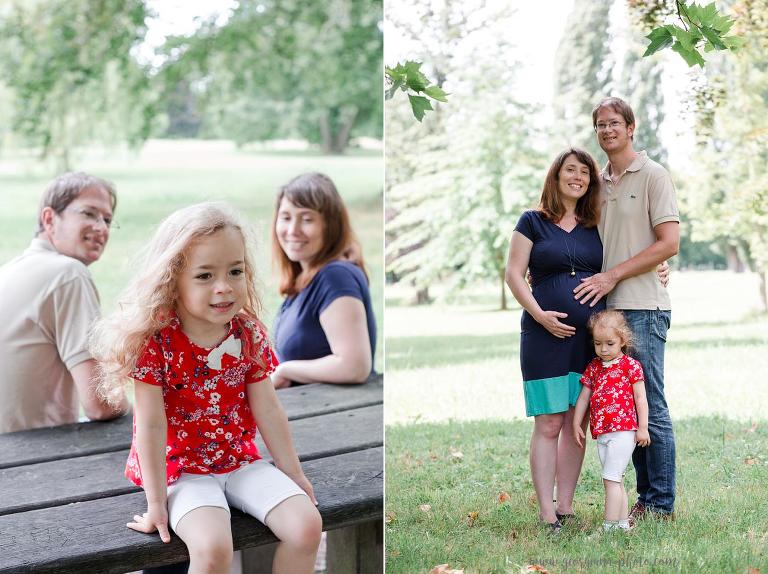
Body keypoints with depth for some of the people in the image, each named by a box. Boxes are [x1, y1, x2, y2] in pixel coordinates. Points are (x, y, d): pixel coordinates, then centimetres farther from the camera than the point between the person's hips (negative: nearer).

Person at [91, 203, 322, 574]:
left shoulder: (249, 333, -4)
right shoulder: (154, 340, -18)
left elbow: (267, 410, 4)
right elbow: (152, 425, -16)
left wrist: (293, 474, 8)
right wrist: (156, 502, -13)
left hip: (242, 460, 5)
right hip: (181, 467, -5)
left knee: (307, 524, -12)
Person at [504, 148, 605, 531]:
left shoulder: (596, 227, 14)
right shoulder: (533, 222, 3)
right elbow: (514, 274, -1)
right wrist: (539, 314, -13)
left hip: (590, 337, 4)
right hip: (545, 336, -4)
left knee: (577, 425, 6)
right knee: (548, 425, -5)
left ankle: (566, 507, 14)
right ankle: (546, 513, -2)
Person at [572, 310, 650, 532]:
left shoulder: (630, 366, -3)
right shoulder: (594, 367, 13)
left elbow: (640, 398, -2)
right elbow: (584, 397, 16)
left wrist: (643, 428, -6)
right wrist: (576, 424, 10)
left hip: (623, 430, -7)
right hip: (601, 433, 7)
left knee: (611, 479, -13)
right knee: (615, 481, 12)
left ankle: (610, 526, -13)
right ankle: (623, 524, 18)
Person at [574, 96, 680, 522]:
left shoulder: (653, 176, -3)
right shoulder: (598, 182, 17)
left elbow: (669, 243, -11)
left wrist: (613, 275, -14)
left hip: (642, 307, -7)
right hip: (607, 307, 7)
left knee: (651, 407, -4)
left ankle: (662, 506, 2)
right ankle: (645, 498, 18)